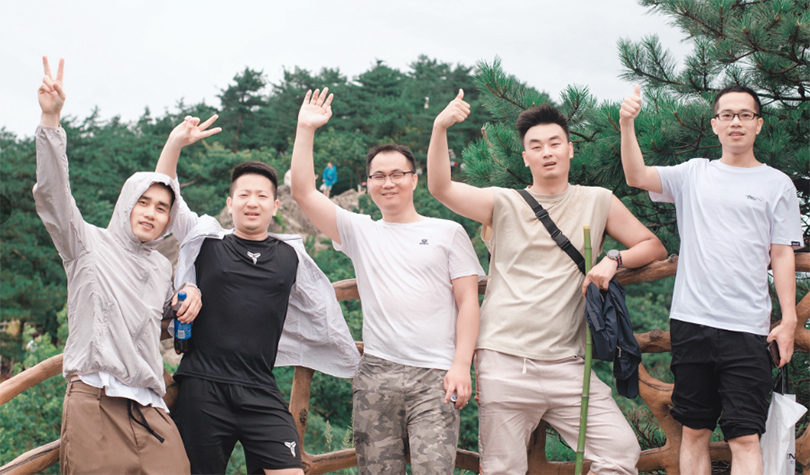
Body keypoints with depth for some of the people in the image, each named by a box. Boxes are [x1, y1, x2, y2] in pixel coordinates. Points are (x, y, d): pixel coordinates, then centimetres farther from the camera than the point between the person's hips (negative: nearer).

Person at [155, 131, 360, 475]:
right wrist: (176, 142, -9)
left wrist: (359, 366, 25)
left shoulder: (291, 256, 10)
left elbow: (323, 314, 19)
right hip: (202, 386, -1)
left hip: (260, 394, 1)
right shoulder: (206, 243, 7)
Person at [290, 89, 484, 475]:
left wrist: (461, 365, -5)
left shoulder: (448, 233, 10)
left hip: (435, 374, -2)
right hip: (376, 371, 2)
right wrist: (305, 130, 5)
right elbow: (303, 193, 8)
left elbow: (467, 302, 5)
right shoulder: (359, 232, 15)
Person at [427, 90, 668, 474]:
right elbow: (441, 188, -7)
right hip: (503, 363, -1)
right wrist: (440, 128, -20)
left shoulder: (598, 202, 11)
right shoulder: (503, 204, 6)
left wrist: (613, 260, -5)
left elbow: (653, 246, 14)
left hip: (566, 365, 1)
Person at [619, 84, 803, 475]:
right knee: (694, 431, 9)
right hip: (691, 321, 2)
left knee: (745, 437, -9)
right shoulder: (694, 174, 11)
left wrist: (789, 320, -2)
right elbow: (637, 176, -2)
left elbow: (782, 255, 6)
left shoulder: (777, 184, 7)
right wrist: (627, 125, -16)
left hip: (747, 327, -2)